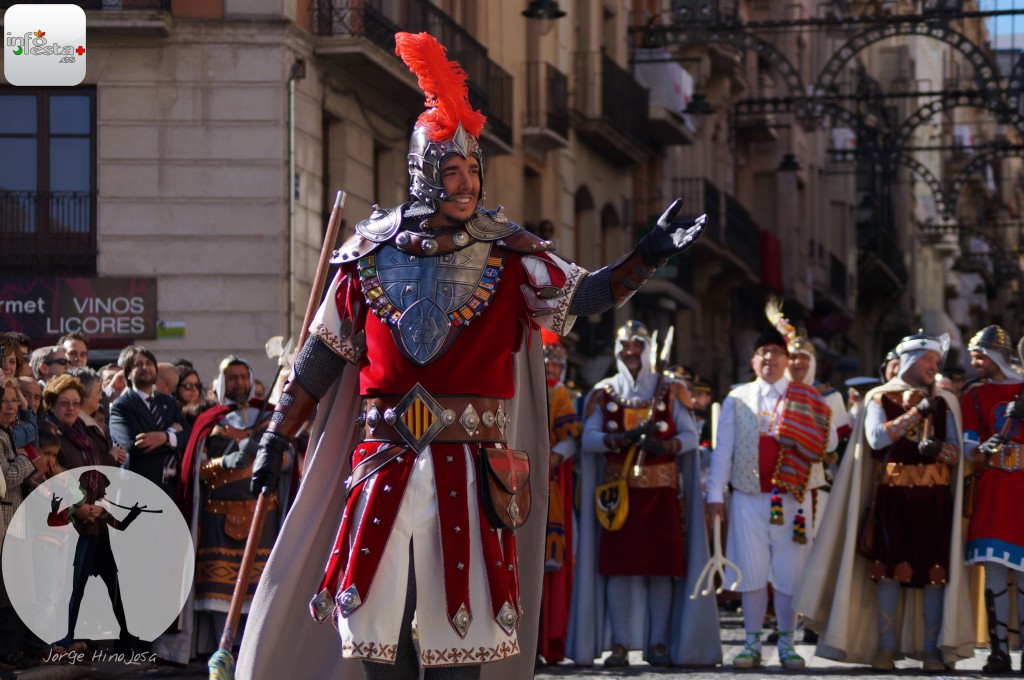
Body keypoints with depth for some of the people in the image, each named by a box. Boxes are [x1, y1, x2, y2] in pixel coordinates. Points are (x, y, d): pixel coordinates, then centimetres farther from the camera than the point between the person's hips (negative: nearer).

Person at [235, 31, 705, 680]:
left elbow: (583, 293, -7)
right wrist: (277, 438, 10)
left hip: (468, 467, -1)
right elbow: (321, 355, 11)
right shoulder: (371, 255, 5)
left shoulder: (506, 257, 3)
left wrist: (647, 258, -23)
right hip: (383, 460, 1)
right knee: (378, 611, 2)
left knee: (461, 616, 2)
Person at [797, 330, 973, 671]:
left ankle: (932, 647, 2)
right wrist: (917, 413, -12)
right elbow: (876, 438, -9)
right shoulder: (881, 398, 7)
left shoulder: (944, 402, 12)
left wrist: (938, 449, -16)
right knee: (888, 567, -4)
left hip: (934, 499, 2)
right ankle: (885, 646, 2)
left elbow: (956, 452, 6)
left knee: (934, 569, -3)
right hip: (892, 496, -1)